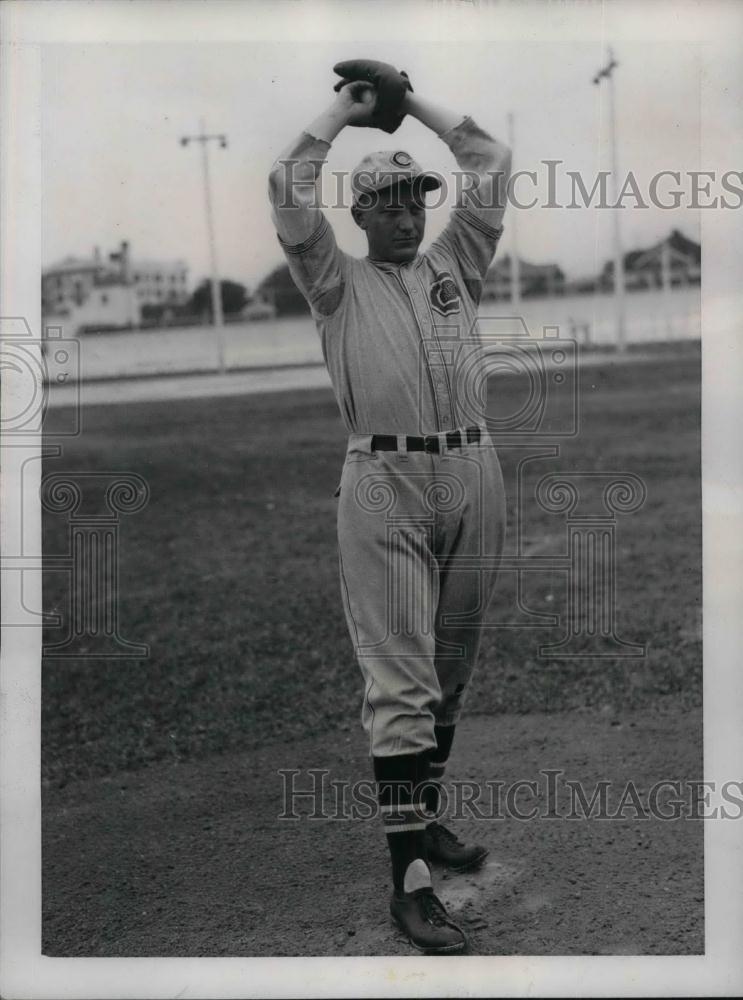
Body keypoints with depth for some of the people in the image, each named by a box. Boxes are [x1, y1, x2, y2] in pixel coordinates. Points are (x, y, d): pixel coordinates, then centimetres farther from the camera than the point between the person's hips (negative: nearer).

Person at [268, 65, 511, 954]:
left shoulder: (454, 264, 18)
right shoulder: (339, 281, 8)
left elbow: (492, 164, 16)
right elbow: (289, 192, -3)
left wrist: (413, 102, 21)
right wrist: (344, 109, 10)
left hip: (474, 474, 5)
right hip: (385, 482, -4)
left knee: (451, 667, 13)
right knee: (400, 679, -7)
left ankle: (426, 816, 28)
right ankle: (408, 874, -4)